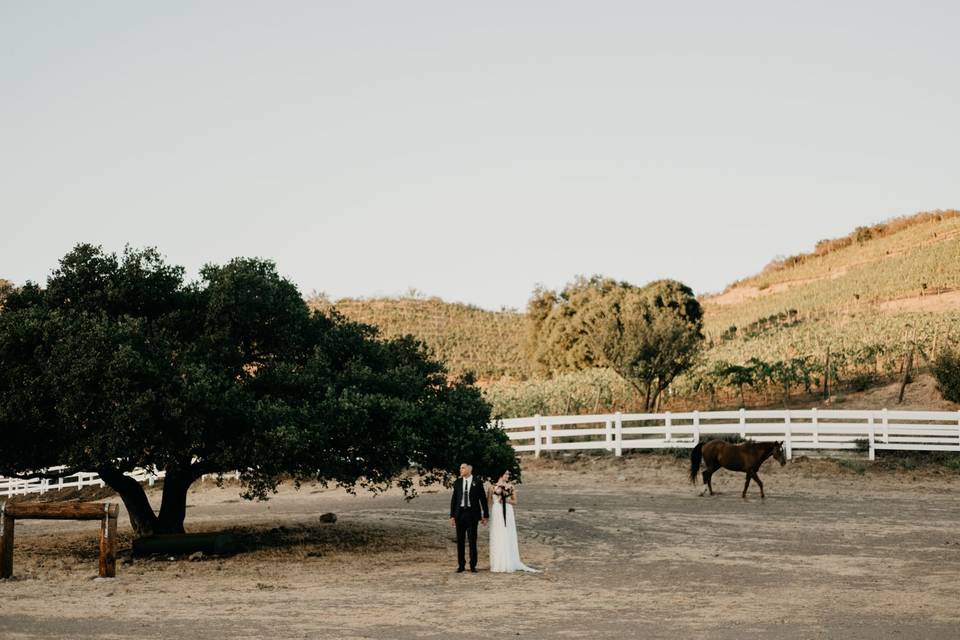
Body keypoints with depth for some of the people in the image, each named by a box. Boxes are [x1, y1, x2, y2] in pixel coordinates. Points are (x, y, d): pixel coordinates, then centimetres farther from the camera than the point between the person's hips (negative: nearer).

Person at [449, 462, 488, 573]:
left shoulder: (477, 482, 0)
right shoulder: (457, 482, 8)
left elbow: (483, 499, 2)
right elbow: (453, 499, 9)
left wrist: (485, 515, 0)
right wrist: (452, 515, 4)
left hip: (472, 514, -3)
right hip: (460, 513, 3)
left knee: (472, 540, -1)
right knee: (460, 540, 5)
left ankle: (473, 566, 6)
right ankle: (461, 565, 12)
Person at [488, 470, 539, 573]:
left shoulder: (511, 487, 7)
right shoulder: (493, 487, 4)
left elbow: (515, 502, 7)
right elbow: (490, 502, 7)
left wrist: (506, 500, -10)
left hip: (508, 514, 1)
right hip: (496, 514, -1)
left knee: (508, 539, -1)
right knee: (497, 539, -1)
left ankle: (509, 564, 4)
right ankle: (498, 565, 4)